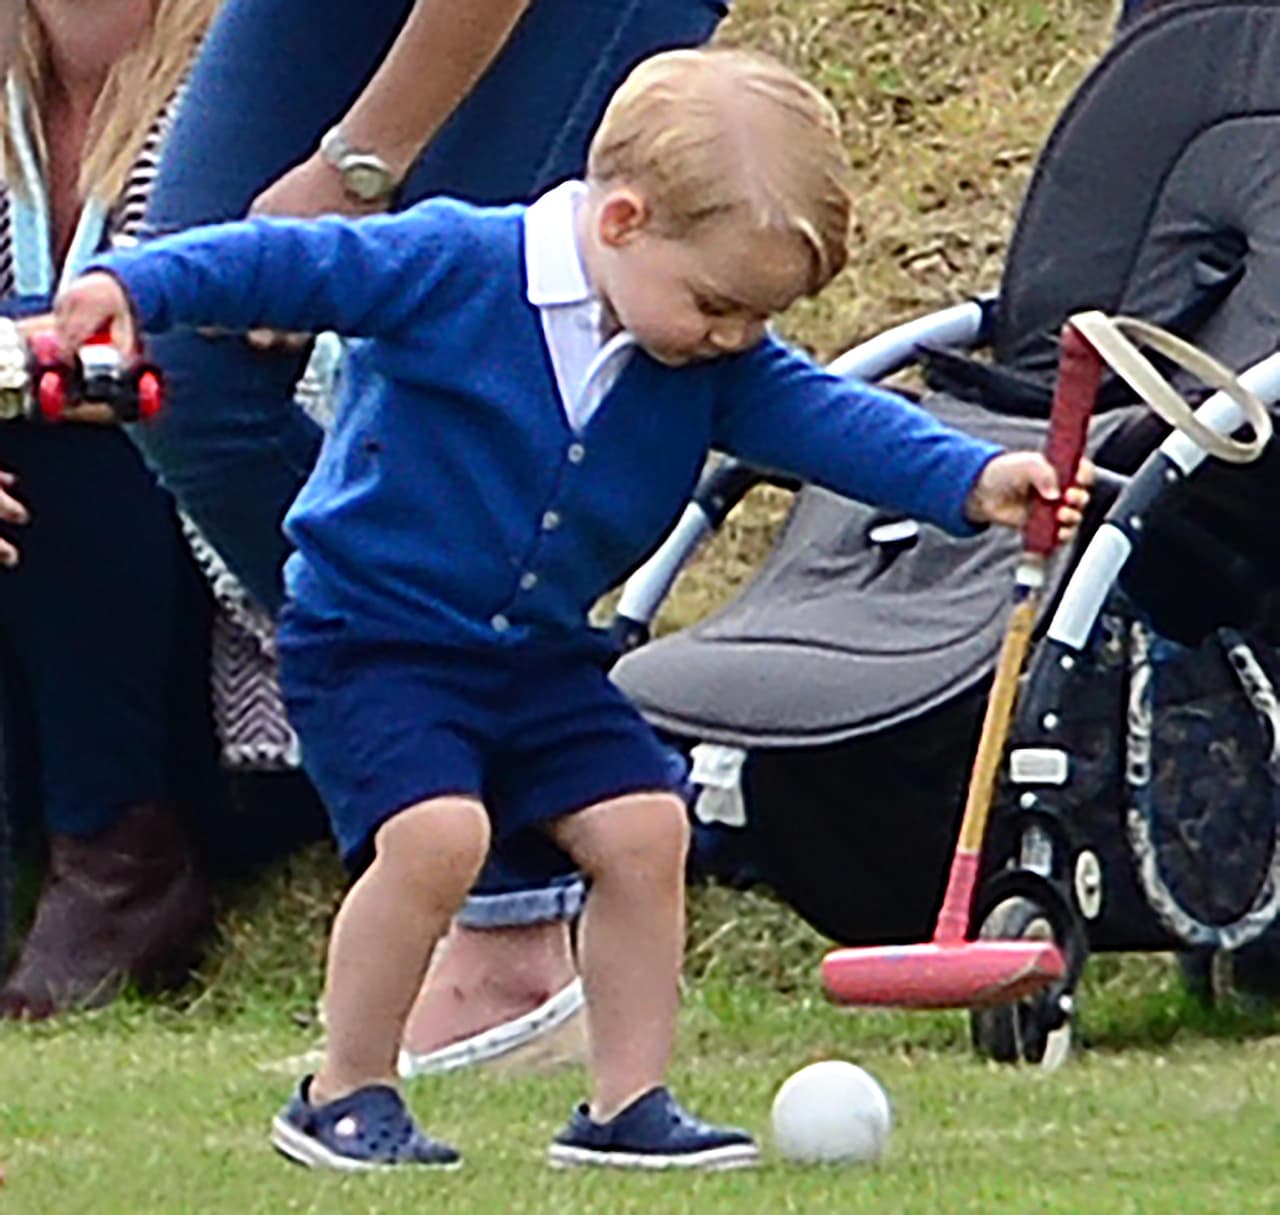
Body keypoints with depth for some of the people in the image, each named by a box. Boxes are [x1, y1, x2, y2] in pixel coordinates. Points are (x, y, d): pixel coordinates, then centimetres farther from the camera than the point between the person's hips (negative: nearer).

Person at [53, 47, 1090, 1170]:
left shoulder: (719, 364, -1)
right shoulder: (453, 266, -17)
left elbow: (822, 415, -7)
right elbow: (292, 263, -16)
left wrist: (973, 480, -22)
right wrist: (134, 288, -28)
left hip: (544, 656, 6)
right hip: (373, 638, -6)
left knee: (642, 828, -5)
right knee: (436, 832, -24)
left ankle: (629, 1104, 7)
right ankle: (344, 1097, -8)